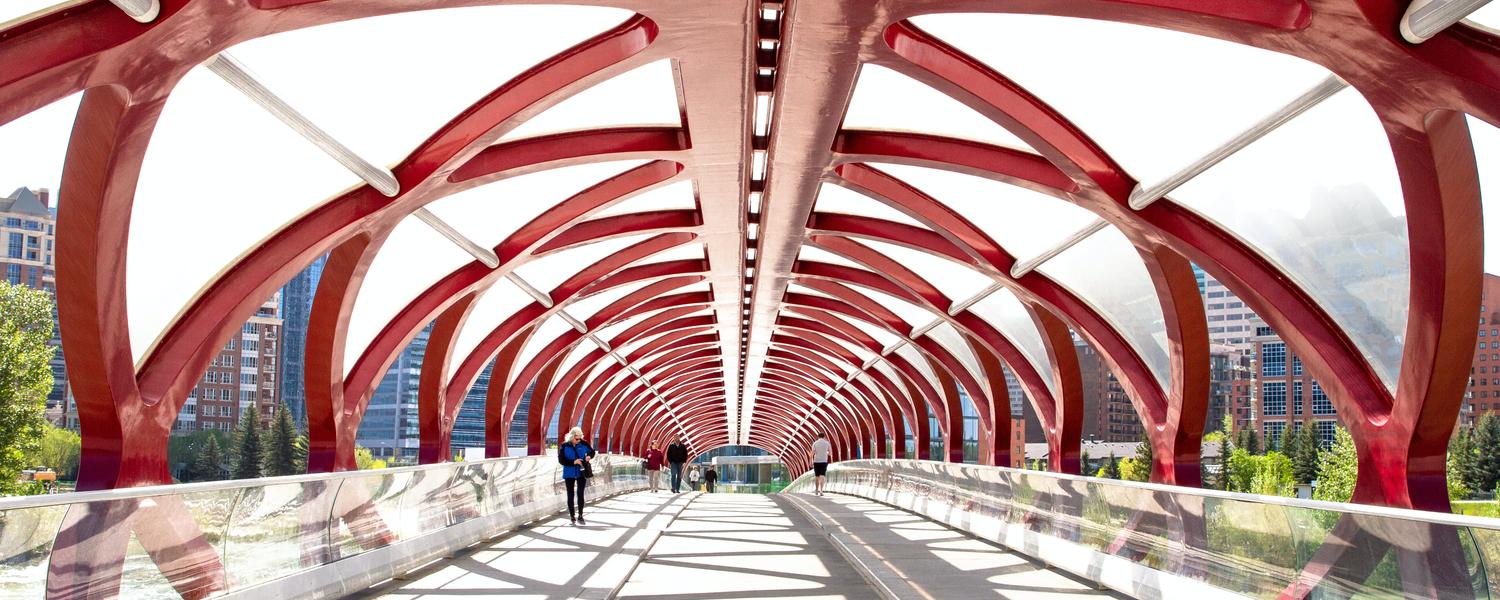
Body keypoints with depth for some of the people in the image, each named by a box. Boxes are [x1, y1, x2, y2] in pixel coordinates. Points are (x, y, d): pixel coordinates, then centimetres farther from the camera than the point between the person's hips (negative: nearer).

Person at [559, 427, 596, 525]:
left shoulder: (583, 443, -4)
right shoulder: (564, 446, -9)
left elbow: (592, 451, 11)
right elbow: (561, 460, -12)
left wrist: (589, 456, -12)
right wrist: (573, 462, -22)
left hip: (581, 473, 1)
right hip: (569, 474, 0)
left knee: (580, 494, -4)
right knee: (570, 495, 7)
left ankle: (580, 516, 5)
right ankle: (572, 517, 17)